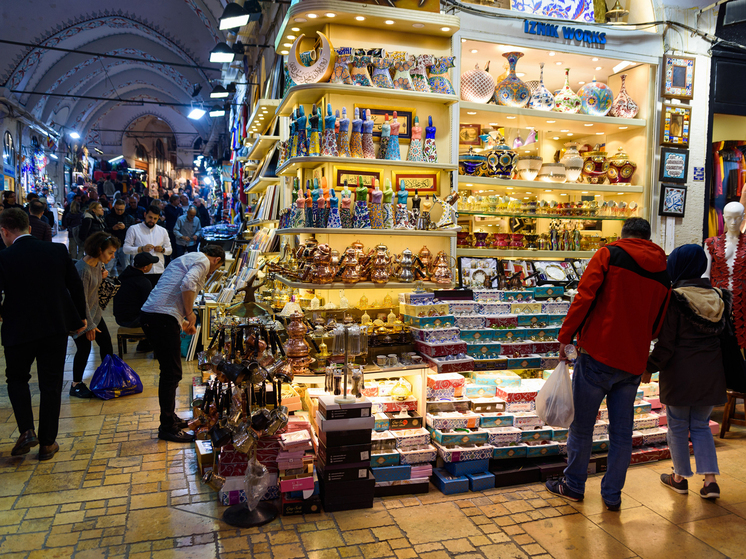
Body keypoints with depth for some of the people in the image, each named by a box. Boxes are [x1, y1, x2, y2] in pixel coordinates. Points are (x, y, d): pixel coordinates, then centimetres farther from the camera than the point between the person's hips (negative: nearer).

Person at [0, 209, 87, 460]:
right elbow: (76, 286, 2)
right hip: (56, 328, 2)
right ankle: (47, 443, 18)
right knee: (51, 385, 11)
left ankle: (26, 431, 8)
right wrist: (80, 317, 15)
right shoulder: (58, 250, -3)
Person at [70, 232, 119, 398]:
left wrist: (102, 277, -5)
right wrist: (89, 326, -18)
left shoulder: (99, 263, -2)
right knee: (84, 348, -3)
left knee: (106, 342, 10)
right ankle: (76, 385, 13)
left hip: (94, 311, 8)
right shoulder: (83, 269, -27)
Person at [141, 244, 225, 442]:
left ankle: (170, 418, 31)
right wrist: (190, 314, -10)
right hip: (163, 319, -10)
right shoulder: (203, 261, -2)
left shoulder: (187, 259, 28)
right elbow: (188, 284, -22)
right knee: (172, 373, -3)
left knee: (169, 372, 19)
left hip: (149, 315, 10)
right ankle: (167, 428, 5)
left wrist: (183, 322, 36)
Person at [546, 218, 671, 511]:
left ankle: (574, 486, 24)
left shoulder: (609, 254, -4)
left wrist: (566, 336, -8)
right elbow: (657, 325, 14)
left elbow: (584, 296, -13)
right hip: (633, 363, 5)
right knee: (622, 432, 14)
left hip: (598, 354, -4)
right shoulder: (662, 273, 9)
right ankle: (612, 494, 24)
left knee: (581, 426, 10)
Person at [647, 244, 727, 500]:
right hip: (711, 373, 5)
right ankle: (710, 480, 12)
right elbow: (725, 334, 11)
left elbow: (666, 343, -14)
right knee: (701, 425, 18)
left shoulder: (674, 299, -16)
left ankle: (680, 477, 23)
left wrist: (650, 368, -3)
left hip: (680, 373, -5)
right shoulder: (719, 296, 3)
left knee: (678, 426, 11)